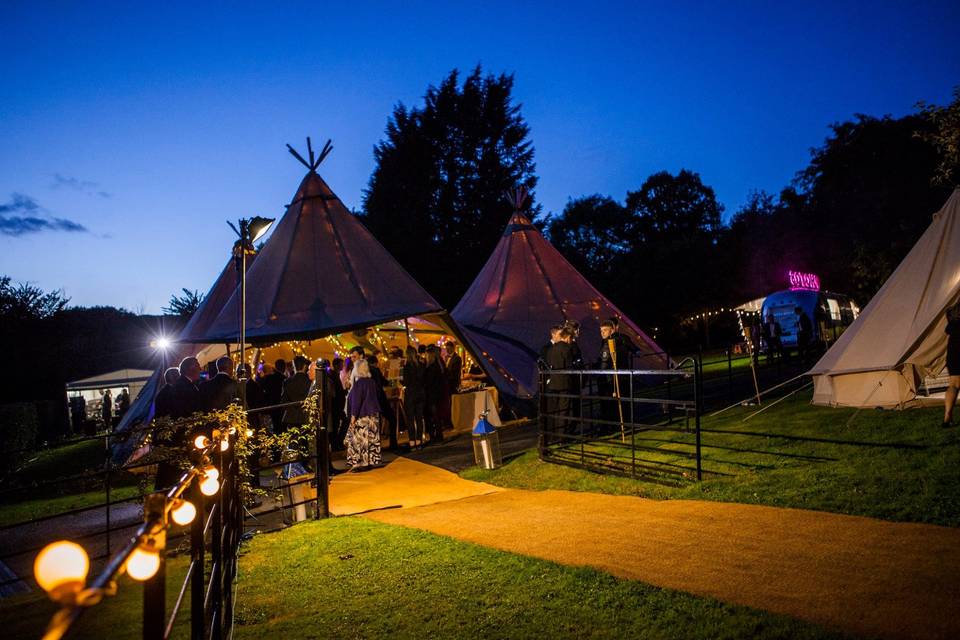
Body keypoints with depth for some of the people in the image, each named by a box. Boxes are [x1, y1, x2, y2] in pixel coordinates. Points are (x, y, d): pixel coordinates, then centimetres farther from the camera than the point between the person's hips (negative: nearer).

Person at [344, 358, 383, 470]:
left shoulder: (358, 382, -14)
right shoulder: (371, 381, 6)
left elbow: (356, 400, -16)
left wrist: (353, 415, -13)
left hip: (362, 415, -7)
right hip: (373, 414, 7)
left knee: (359, 439, -1)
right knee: (371, 438, 10)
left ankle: (360, 462, -1)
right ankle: (371, 460, 14)